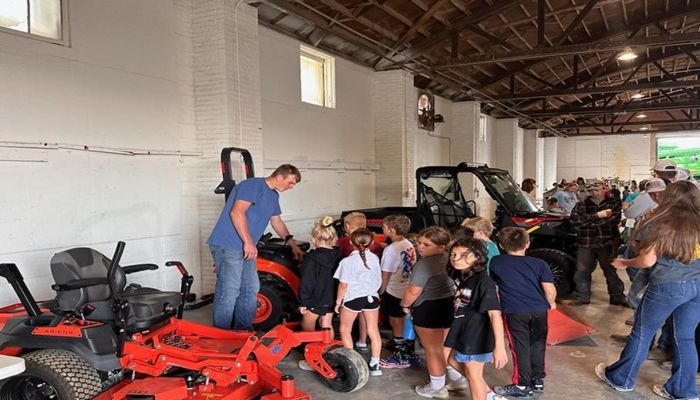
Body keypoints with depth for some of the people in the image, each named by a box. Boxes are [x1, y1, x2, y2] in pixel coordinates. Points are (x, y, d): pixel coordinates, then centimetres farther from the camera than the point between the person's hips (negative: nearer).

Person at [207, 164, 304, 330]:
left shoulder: (273, 196, 18)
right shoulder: (253, 185, -11)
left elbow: (277, 222, 29)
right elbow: (237, 212, -21)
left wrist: (293, 245, 30)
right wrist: (248, 242, -22)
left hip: (245, 249, 10)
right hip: (228, 246, -10)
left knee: (250, 289, 12)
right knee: (229, 291, -9)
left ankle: (244, 331, 23)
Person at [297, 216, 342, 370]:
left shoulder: (311, 258, -20)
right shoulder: (339, 256, -3)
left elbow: (306, 282, -18)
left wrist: (303, 302, -9)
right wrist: (338, 299, 17)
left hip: (316, 300, -6)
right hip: (332, 299, 6)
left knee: (307, 328, 10)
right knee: (327, 325, 20)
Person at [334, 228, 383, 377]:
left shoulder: (348, 261, -15)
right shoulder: (375, 258, -2)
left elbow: (343, 285, -11)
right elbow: (378, 280, 8)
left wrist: (338, 302, 0)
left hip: (352, 298, -4)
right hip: (372, 297, 4)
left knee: (345, 329, 14)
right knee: (373, 331, 12)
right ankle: (375, 365, 17)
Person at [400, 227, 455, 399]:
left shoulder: (424, 264, -22)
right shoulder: (448, 258, 4)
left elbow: (413, 291, -23)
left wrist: (405, 304, -5)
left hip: (429, 308, -9)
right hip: (450, 304, 9)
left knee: (433, 350, 5)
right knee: (446, 346, 23)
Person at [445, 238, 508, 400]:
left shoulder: (483, 281, -27)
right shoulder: (461, 277, -1)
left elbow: (495, 314, -32)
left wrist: (499, 346, -37)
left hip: (476, 336, -9)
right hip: (462, 332, 9)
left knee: (473, 374, 9)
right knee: (454, 361, 26)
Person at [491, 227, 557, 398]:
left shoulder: (496, 262, 0)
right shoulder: (539, 264, -1)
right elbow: (550, 291, -5)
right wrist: (550, 303, 16)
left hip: (514, 312, -2)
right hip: (539, 310, 2)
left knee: (520, 348, 8)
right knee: (537, 346, 17)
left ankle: (522, 386, 15)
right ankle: (538, 382, 30)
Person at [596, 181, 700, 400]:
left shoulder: (660, 223, -9)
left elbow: (648, 261, -10)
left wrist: (623, 263, 7)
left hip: (668, 285, -5)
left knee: (642, 333, 8)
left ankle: (621, 378, 22)